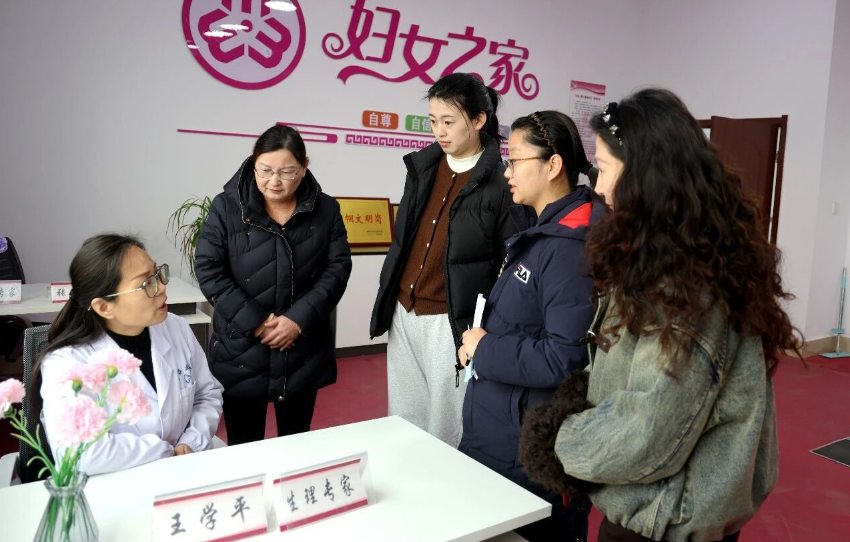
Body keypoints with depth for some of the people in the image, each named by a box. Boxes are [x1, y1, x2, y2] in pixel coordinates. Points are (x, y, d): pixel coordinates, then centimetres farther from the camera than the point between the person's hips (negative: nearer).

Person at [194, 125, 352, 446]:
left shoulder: (326, 210, 1)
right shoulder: (226, 208, -4)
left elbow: (338, 268, -4)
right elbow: (208, 271, -7)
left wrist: (299, 319, -15)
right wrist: (254, 321, -15)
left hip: (303, 351, 2)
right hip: (240, 351, -1)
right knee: (243, 446, 11)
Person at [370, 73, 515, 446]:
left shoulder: (499, 182, -11)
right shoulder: (422, 165, 8)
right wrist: (387, 299, 14)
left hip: (452, 323, -6)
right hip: (404, 316, 6)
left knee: (447, 428, 8)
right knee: (403, 423, 18)